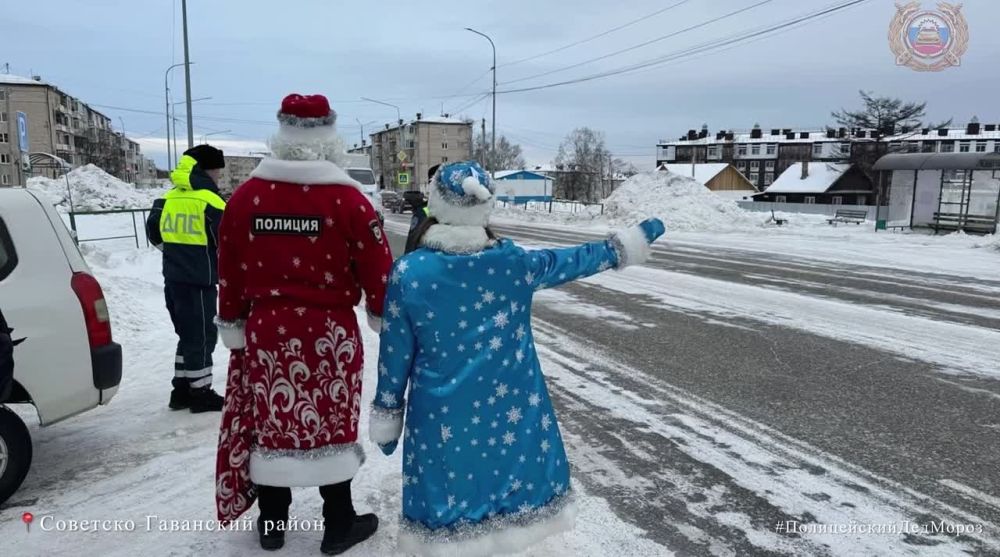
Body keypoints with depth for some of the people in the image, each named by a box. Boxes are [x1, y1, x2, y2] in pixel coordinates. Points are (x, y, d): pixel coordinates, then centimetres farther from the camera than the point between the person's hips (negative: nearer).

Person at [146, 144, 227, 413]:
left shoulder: (167, 199, 8)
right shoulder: (211, 203, -15)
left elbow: (154, 233, 17)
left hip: (173, 279, 8)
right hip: (199, 282, -8)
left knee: (187, 335, 18)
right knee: (202, 337, 3)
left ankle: (182, 390, 24)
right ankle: (200, 393, 10)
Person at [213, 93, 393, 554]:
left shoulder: (246, 196, 0)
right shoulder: (347, 199, -10)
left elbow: (229, 270, 5)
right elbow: (377, 266, -6)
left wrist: (232, 323, 16)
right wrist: (381, 315, 10)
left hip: (266, 330, 3)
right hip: (330, 331, -3)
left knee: (270, 422, 14)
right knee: (331, 424, 9)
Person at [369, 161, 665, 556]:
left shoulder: (408, 274, -15)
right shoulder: (515, 262, -12)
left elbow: (394, 357, -7)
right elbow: (573, 261, 5)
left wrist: (387, 420, 6)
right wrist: (626, 245, 21)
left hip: (442, 420, -1)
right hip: (508, 413, 2)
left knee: (444, 513, 15)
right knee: (507, 483, 23)